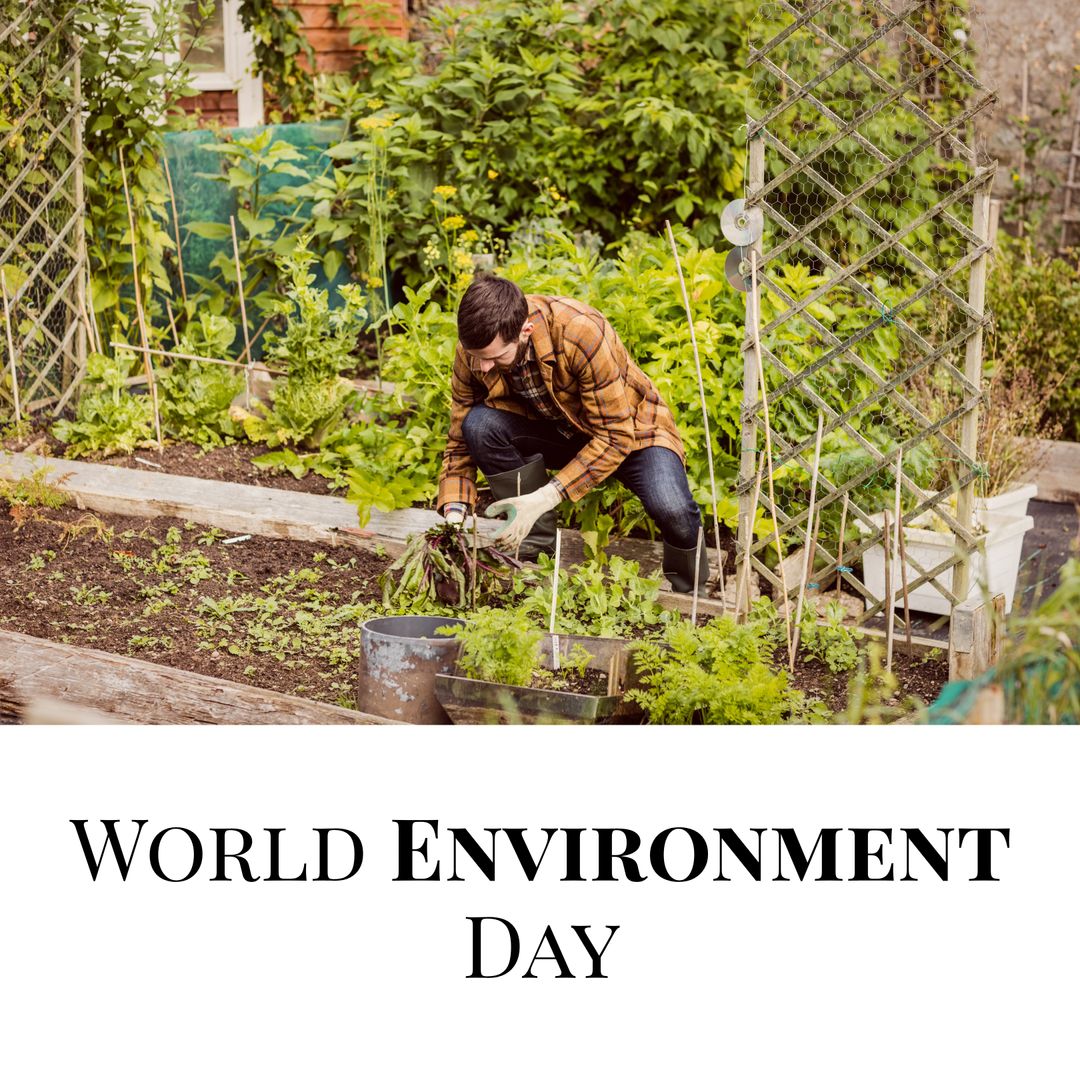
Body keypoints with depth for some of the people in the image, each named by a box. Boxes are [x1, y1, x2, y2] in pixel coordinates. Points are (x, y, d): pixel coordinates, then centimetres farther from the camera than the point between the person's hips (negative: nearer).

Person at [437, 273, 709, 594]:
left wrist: (543, 498, -35)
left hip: (628, 427, -4)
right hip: (553, 431, 4)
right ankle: (535, 546, -9)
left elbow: (615, 436, -29)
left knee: (670, 509, -34)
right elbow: (461, 442, -7)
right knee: (479, 423, -26)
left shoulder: (582, 333, -34)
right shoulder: (472, 351, -19)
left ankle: (690, 592, 0)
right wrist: (454, 513, -23)